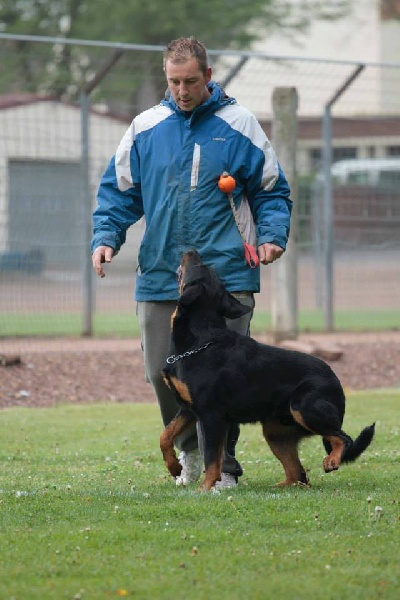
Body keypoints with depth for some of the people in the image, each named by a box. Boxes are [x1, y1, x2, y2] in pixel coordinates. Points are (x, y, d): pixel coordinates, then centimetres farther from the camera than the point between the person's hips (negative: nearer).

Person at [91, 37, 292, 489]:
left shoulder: (238, 126, 3)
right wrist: (106, 236, -1)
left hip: (226, 276, -3)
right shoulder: (144, 128, 9)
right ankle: (189, 449, 29)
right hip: (159, 277, 3)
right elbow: (118, 191, 15)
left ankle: (223, 464, 5)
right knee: (161, 372, 5)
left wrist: (272, 235, -8)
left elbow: (271, 191, 9)